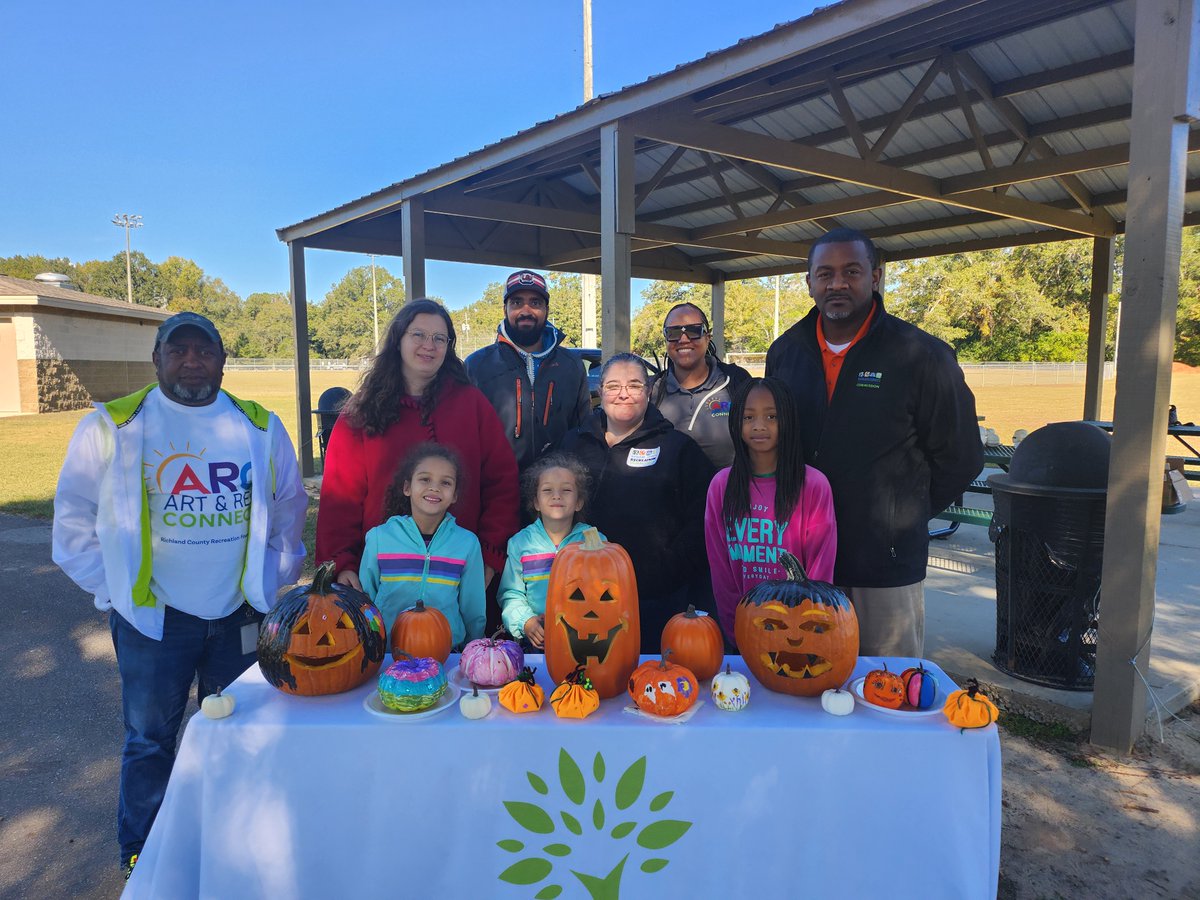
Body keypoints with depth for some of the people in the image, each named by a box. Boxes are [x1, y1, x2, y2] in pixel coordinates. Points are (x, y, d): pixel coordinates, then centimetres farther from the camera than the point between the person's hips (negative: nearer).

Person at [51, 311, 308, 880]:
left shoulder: (261, 427, 2)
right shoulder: (111, 427, -4)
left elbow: (290, 509, 11)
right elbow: (73, 520, 2)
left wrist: (273, 579, 5)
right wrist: (115, 592, -3)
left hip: (240, 617, 2)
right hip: (154, 619, -2)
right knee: (149, 742, 11)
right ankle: (140, 857, 33)